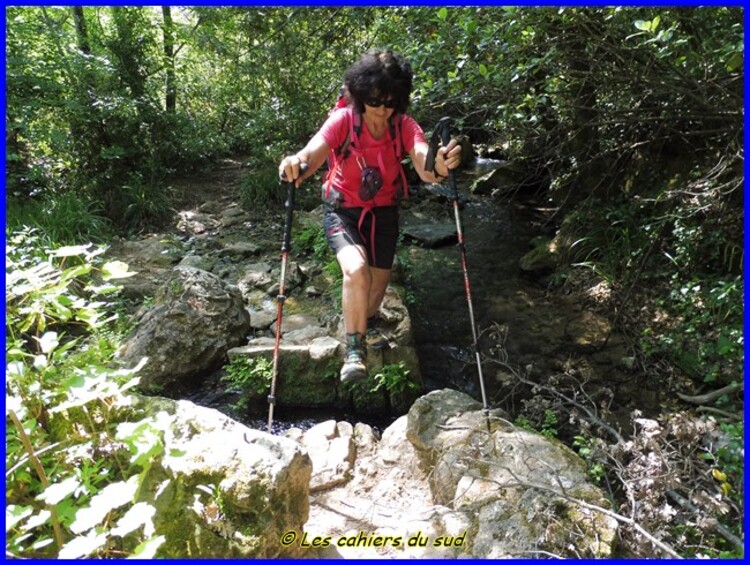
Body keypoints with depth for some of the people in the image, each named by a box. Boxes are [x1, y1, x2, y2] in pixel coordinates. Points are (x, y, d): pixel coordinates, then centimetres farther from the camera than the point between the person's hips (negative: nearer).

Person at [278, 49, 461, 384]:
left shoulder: (405, 127, -17)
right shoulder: (343, 120, -22)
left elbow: (425, 168, -33)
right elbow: (314, 151, -39)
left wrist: (438, 168, -58)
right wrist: (298, 164, -64)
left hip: (384, 213, 3)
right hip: (342, 211, -3)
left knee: (378, 283, 15)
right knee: (356, 270, -30)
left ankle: (369, 323, 52)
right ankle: (355, 348, -11)